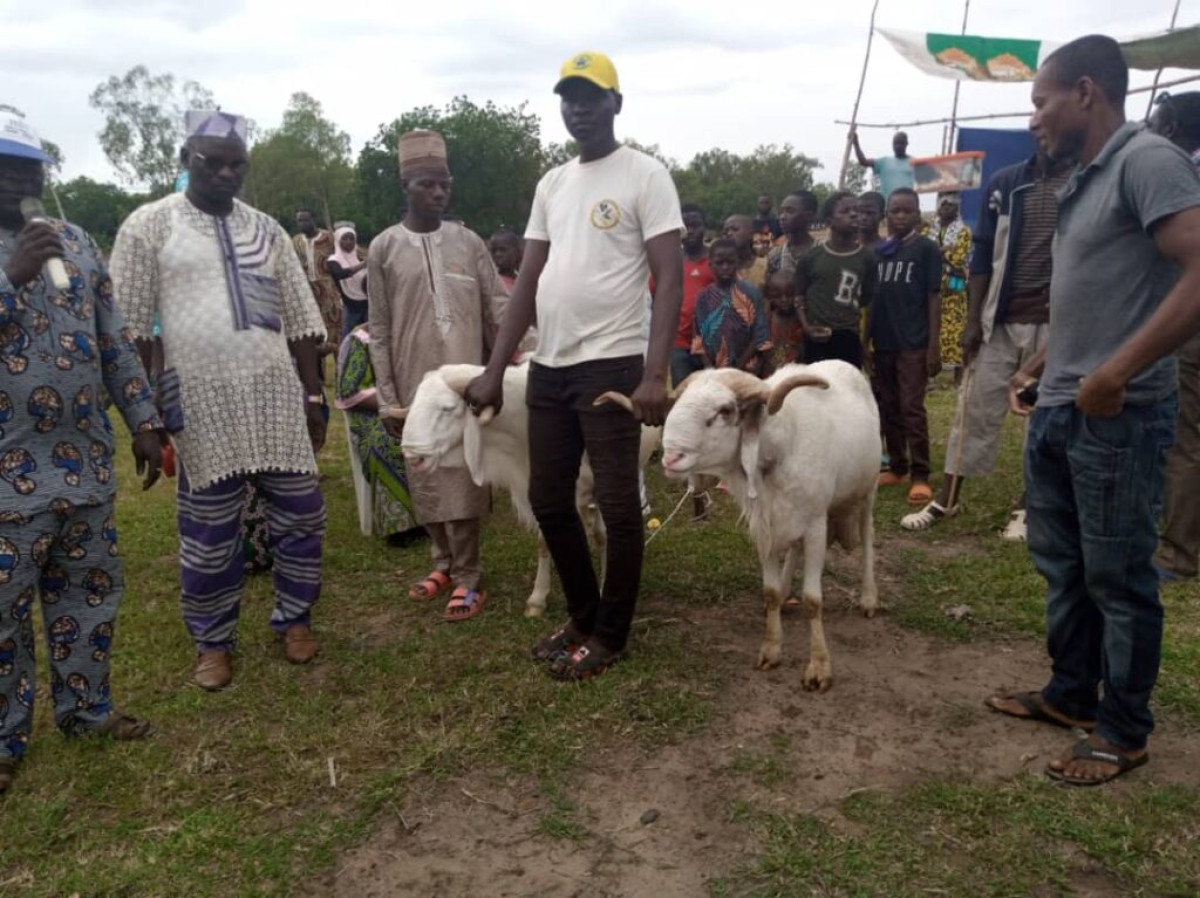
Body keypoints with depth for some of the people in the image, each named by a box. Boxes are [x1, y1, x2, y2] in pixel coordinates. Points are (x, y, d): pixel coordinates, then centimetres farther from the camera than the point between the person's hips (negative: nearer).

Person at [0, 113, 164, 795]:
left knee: (92, 591, 15)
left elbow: (115, 341, 10)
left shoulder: (77, 243, 10)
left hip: (86, 459, 5)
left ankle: (86, 706, 34)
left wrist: (144, 421, 5)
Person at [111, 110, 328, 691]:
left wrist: (314, 396, 8)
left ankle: (294, 617, 29)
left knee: (300, 514, 8)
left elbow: (300, 320, 11)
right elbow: (130, 330, -1)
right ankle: (213, 641, 25)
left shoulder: (265, 230, 11)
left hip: (277, 398, 3)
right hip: (201, 404, -3)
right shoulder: (148, 227, 0)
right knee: (209, 533, 6)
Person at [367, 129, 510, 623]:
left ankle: (467, 574, 6)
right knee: (426, 478, 7)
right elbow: (379, 330, 2)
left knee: (463, 476, -1)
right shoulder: (383, 247, 2)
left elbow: (498, 311, 6)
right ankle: (445, 561, 24)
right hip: (415, 384, 1)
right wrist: (387, 398, -2)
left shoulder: (469, 242, 5)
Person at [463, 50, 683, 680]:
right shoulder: (551, 184, 16)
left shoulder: (646, 175, -3)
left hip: (612, 366, -7)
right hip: (548, 367, 7)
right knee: (549, 500, 12)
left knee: (618, 505, 1)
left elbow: (669, 280, -10)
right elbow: (527, 283, 16)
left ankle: (609, 636, 17)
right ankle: (583, 618, 30)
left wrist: (655, 374, -22)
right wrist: (494, 371, 10)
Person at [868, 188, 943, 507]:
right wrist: (866, 340, 11)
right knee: (888, 409, 10)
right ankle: (897, 467, 21)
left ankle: (920, 476, -2)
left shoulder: (927, 249, -2)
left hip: (913, 344, -5)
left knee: (912, 409, -7)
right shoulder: (879, 251, 11)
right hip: (882, 343, 5)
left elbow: (933, 297, -5)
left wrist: (934, 344, -11)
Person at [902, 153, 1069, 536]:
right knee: (976, 408, 5)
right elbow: (983, 254, 7)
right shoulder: (1004, 183, 7)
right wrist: (973, 320, 2)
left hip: (1055, 323, -2)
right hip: (1000, 320, 2)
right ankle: (946, 500, 13)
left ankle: (1028, 505, 18)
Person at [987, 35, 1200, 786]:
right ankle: (1071, 694, 33)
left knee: (1117, 577, 3)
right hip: (1058, 411, 9)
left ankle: (1125, 732, 19)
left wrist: (1116, 374, -26)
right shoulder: (1084, 181, 15)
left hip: (1118, 416, -9)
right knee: (1062, 565, 17)